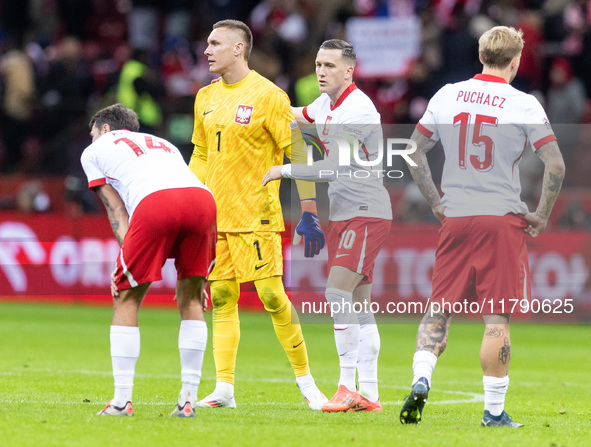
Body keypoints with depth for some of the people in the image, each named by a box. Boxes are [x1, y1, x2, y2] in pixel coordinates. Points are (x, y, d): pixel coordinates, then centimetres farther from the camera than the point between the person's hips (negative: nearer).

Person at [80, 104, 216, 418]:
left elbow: (117, 211, 19)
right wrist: (193, 278, 34)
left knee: (126, 299, 10)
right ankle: (188, 400, 13)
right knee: (190, 300, 17)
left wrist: (125, 262, 13)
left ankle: (122, 401, 7)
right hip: (202, 196, 4)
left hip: (154, 202, -4)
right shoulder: (163, 145, 42)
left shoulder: (95, 151, 30)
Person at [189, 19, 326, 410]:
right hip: (214, 214, 6)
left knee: (272, 296, -8)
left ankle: (306, 382, 4)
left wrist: (310, 214, -12)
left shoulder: (267, 95, -8)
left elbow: (299, 153, -8)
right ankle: (224, 389, 6)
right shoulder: (206, 98, 12)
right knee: (222, 299, 4)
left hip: (256, 213, -6)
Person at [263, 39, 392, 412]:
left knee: (337, 294, -17)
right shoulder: (326, 104, 10)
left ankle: (348, 387, -13)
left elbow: (334, 169, -22)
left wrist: (285, 170, -16)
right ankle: (369, 394, 8)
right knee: (357, 304, 7)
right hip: (344, 214, 9)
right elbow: (298, 115, 34)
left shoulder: (357, 110, -18)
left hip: (366, 213, -9)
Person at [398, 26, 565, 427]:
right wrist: (542, 216, -1)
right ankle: (494, 411, 3)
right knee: (497, 318, 0)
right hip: (503, 220, -3)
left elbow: (415, 152, 10)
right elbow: (556, 165, -12)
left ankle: (421, 379, -8)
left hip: (454, 219, 3)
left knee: (439, 308, 13)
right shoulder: (524, 105, -7)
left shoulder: (446, 96, 5)